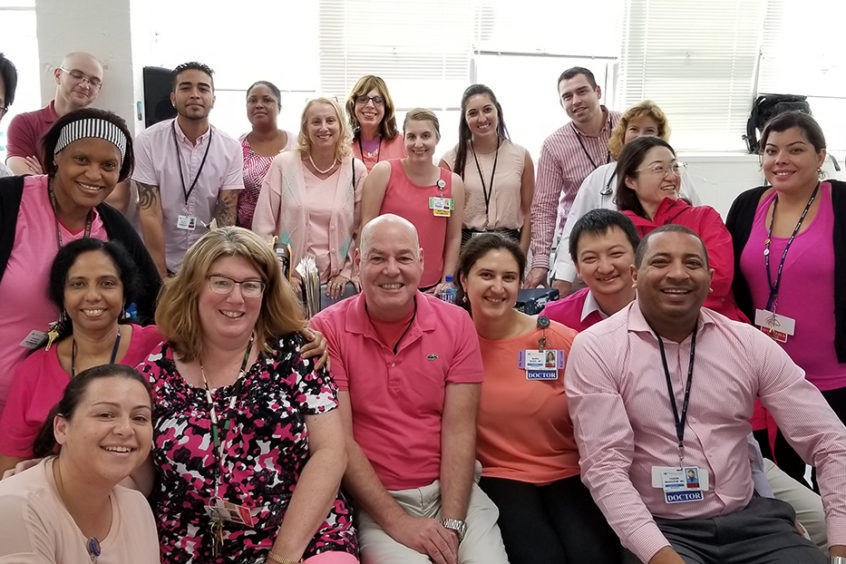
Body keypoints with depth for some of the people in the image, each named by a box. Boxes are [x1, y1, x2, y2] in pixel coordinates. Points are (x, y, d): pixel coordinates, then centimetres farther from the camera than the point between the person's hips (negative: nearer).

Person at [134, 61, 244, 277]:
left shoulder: (231, 148, -7)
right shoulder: (148, 142, -11)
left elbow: (226, 218, -8)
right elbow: (150, 215, -12)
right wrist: (161, 277, -14)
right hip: (161, 262, -1)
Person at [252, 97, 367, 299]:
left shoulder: (356, 170, 3)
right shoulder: (284, 165, 0)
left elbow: (363, 230, 7)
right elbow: (262, 227, 0)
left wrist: (347, 272, 1)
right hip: (289, 281, -1)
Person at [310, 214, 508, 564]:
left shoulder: (455, 323, -1)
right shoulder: (328, 329, -7)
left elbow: (458, 432, -5)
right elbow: (338, 439, -9)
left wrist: (452, 524, -14)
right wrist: (396, 521, -14)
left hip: (450, 487, 2)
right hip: (374, 498, -2)